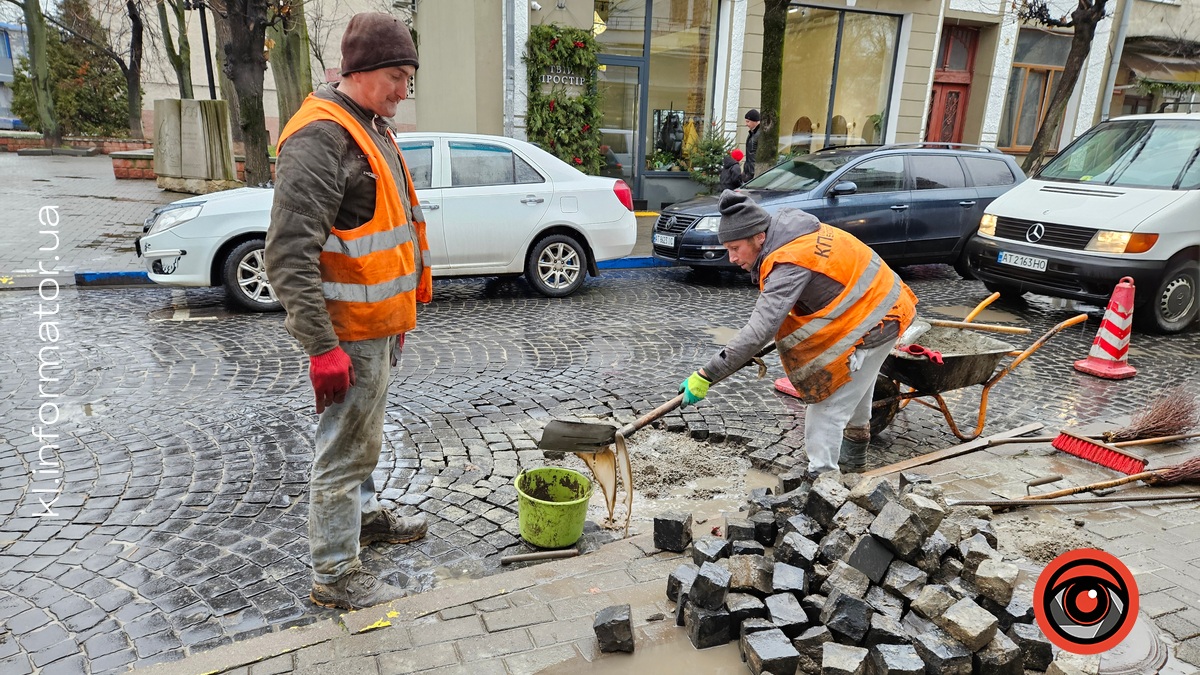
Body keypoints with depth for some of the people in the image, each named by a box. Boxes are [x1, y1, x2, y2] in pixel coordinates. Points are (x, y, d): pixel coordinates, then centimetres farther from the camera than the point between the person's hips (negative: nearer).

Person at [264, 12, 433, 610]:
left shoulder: (371, 129, 13)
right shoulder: (318, 138, -20)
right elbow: (289, 255, -25)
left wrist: (398, 312, 23)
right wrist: (323, 347, -26)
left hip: (377, 325, 10)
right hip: (348, 334, -10)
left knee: (363, 436, 25)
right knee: (344, 449, 1)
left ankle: (364, 515, 44)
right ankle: (335, 574, 15)